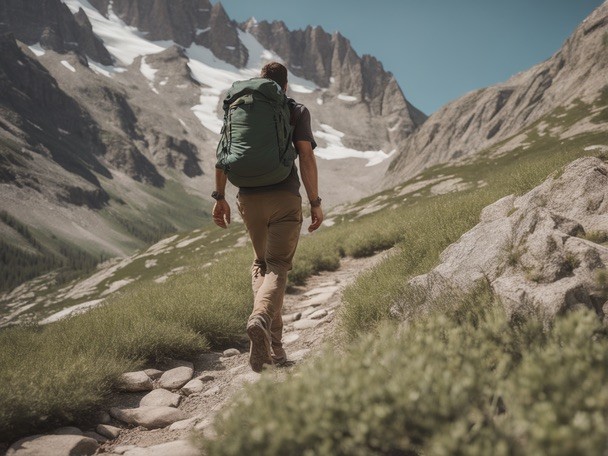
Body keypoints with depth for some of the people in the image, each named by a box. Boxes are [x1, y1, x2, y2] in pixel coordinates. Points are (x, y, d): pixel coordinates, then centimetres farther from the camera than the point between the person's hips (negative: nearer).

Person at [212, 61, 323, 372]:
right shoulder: (297, 111, 5)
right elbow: (306, 156, -6)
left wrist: (220, 197, 12)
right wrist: (315, 202, -3)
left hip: (249, 198, 3)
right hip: (285, 198, -3)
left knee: (260, 263, 17)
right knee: (278, 266, -3)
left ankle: (273, 343, 13)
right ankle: (261, 320, -33)